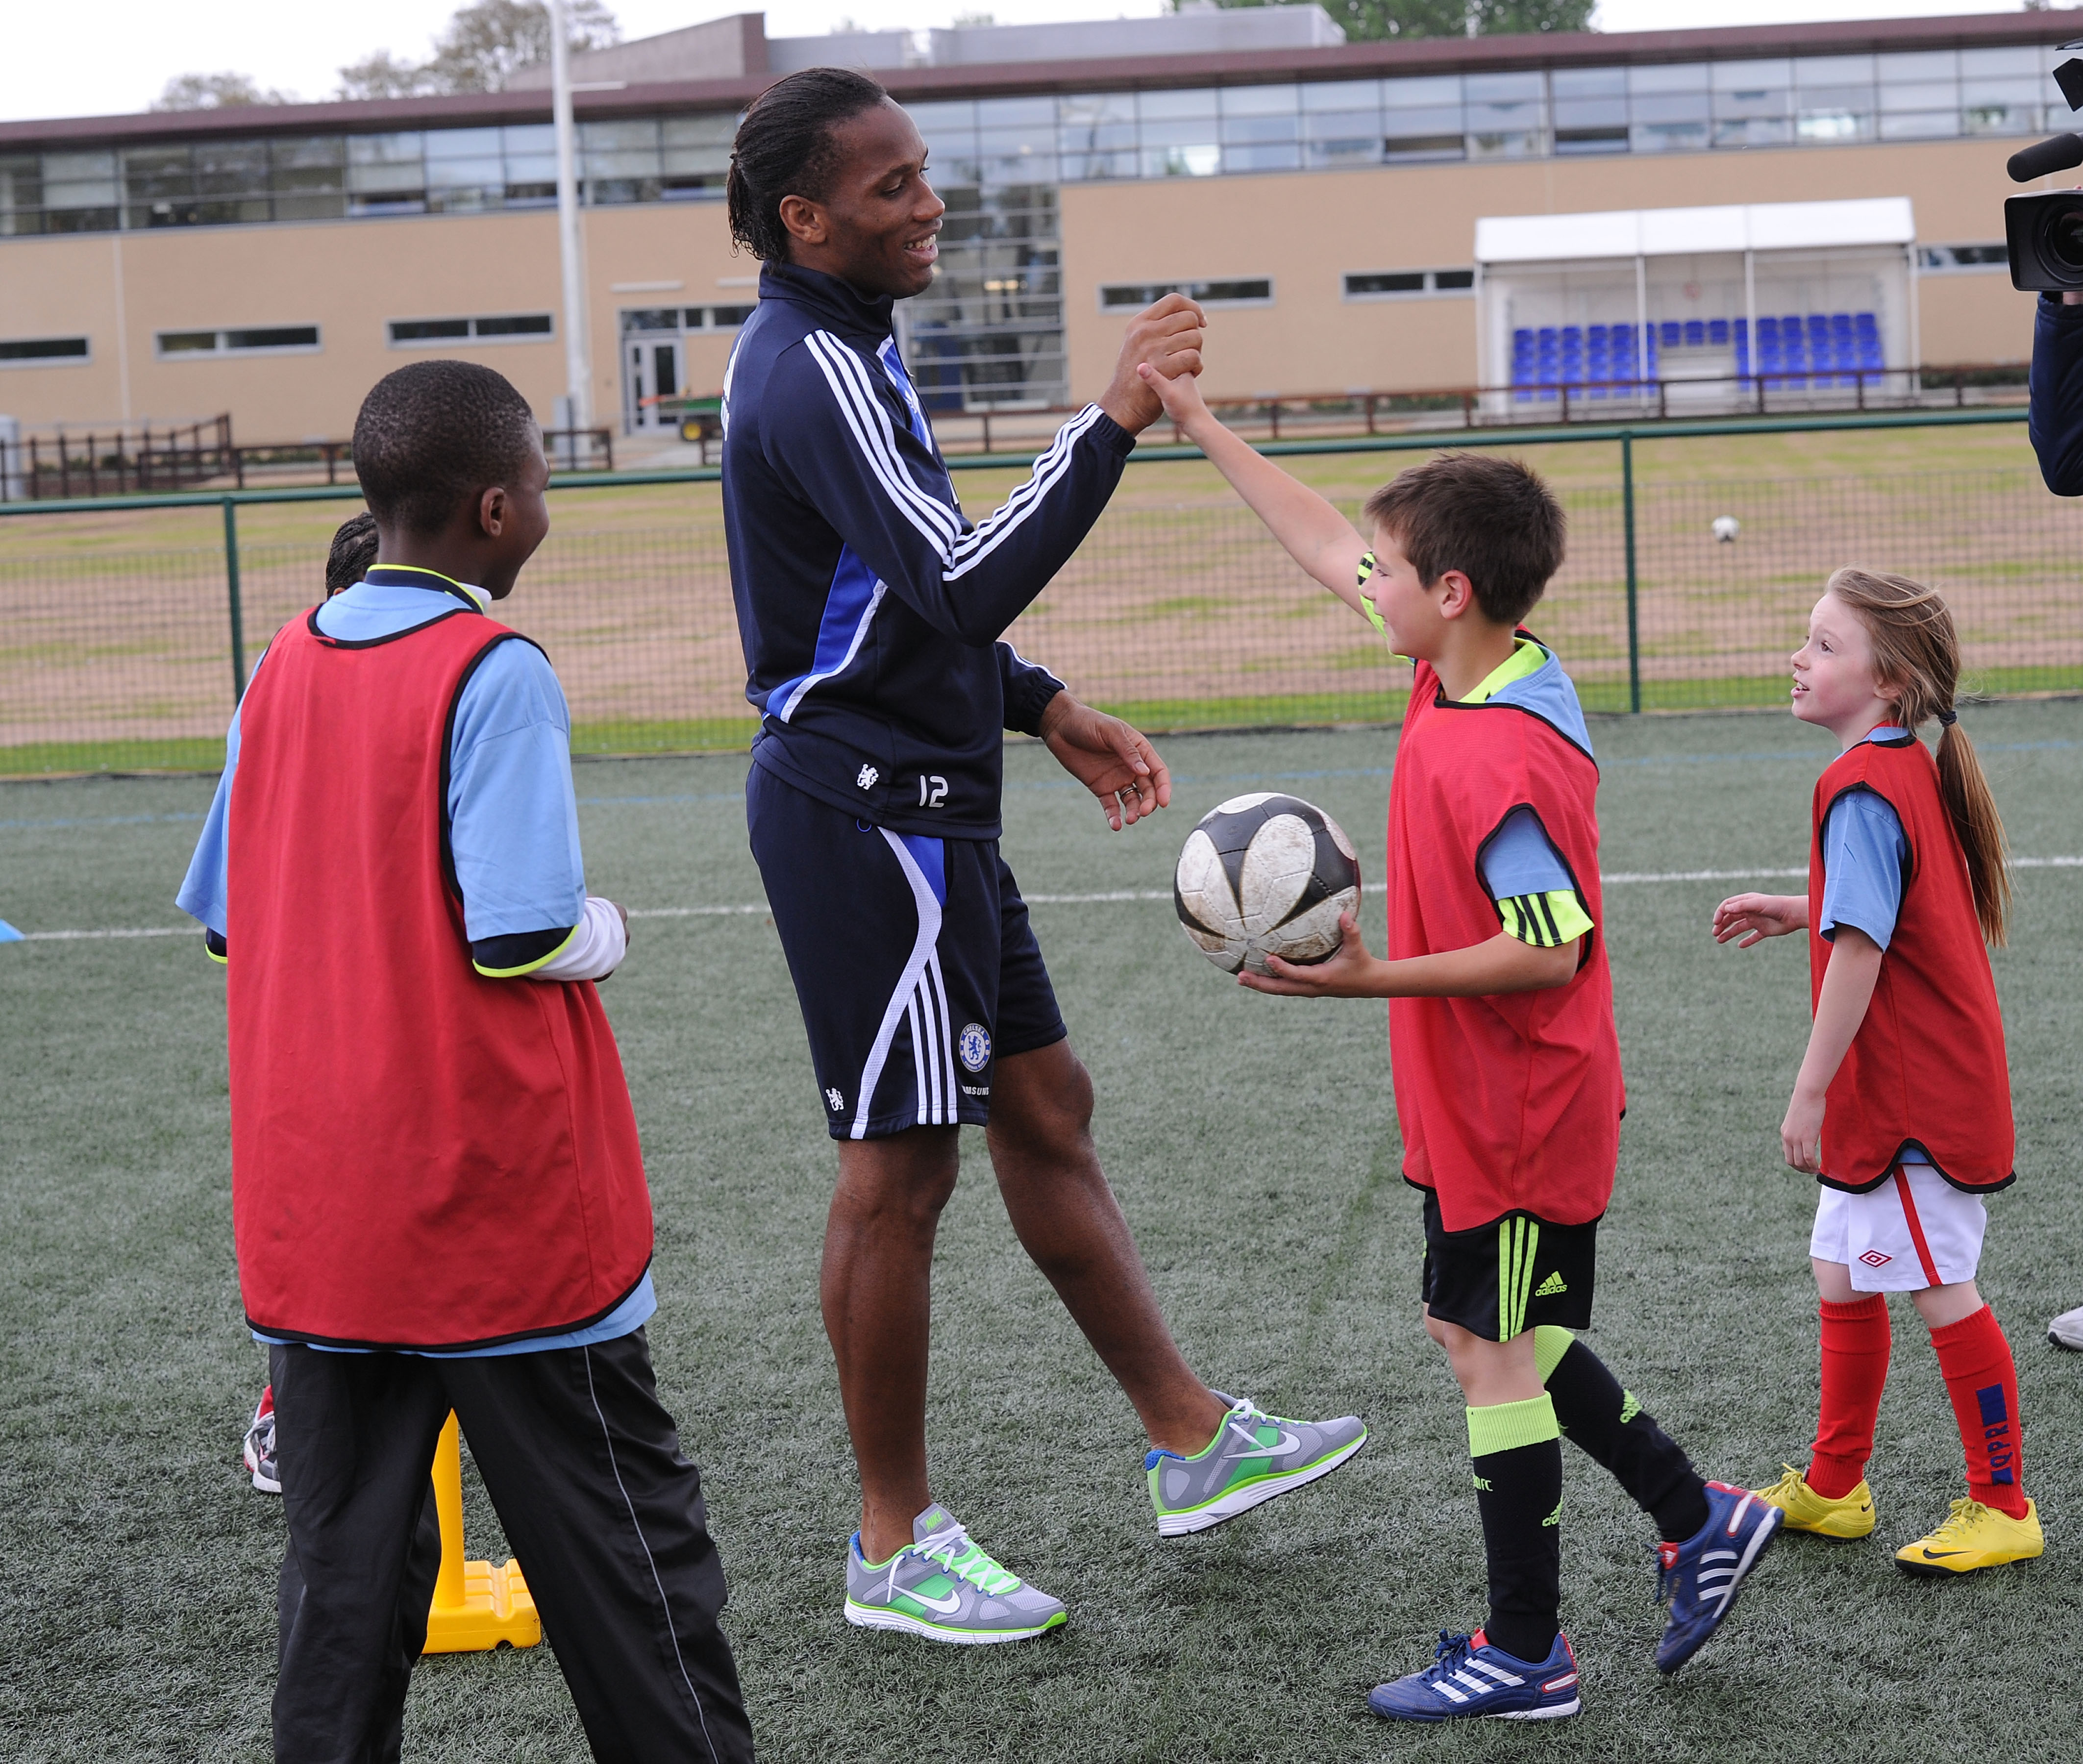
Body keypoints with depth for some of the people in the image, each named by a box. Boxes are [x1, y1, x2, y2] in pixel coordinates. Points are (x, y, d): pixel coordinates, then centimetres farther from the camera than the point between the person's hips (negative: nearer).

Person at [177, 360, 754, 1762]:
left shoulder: (284, 668, 7)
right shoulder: (496, 673, -12)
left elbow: (229, 921, 11)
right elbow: (524, 937, -18)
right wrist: (607, 931, 1)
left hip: (316, 1206, 6)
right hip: (500, 1195, -6)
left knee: (345, 1547, 10)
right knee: (619, 1526, 6)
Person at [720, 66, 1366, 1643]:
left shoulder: (840, 349, 15)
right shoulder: (816, 372, -19)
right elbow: (961, 582, -30)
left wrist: (1052, 714, 19)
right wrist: (1112, 422, -30)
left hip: (921, 804, 11)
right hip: (869, 815, -11)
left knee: (1045, 1107, 15)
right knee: (901, 1169, -2)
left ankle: (1191, 1440, 25)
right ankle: (897, 1550, 9)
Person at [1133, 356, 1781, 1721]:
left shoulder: (1500, 762, -27)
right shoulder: (1477, 669, 1)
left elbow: (1551, 950, -27)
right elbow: (1325, 546, 10)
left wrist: (1374, 980, -25)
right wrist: (1199, 425, 11)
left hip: (1517, 1117, -10)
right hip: (1487, 1103, 10)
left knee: (1492, 1353, 2)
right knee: (1498, 1337, 20)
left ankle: (1527, 1656, 15)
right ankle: (1698, 1521, 30)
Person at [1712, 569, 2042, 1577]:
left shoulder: (1862, 791, -20)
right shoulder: (1913, 772, 9)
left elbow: (1859, 951, -24)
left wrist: (1810, 1092, -20)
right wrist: (1799, 913, 15)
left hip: (1910, 1096, -10)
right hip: (1889, 1095, 10)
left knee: (1943, 1295, 0)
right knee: (1843, 1277, 16)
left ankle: (2002, 1506, 11)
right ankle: (1833, 1488, 28)